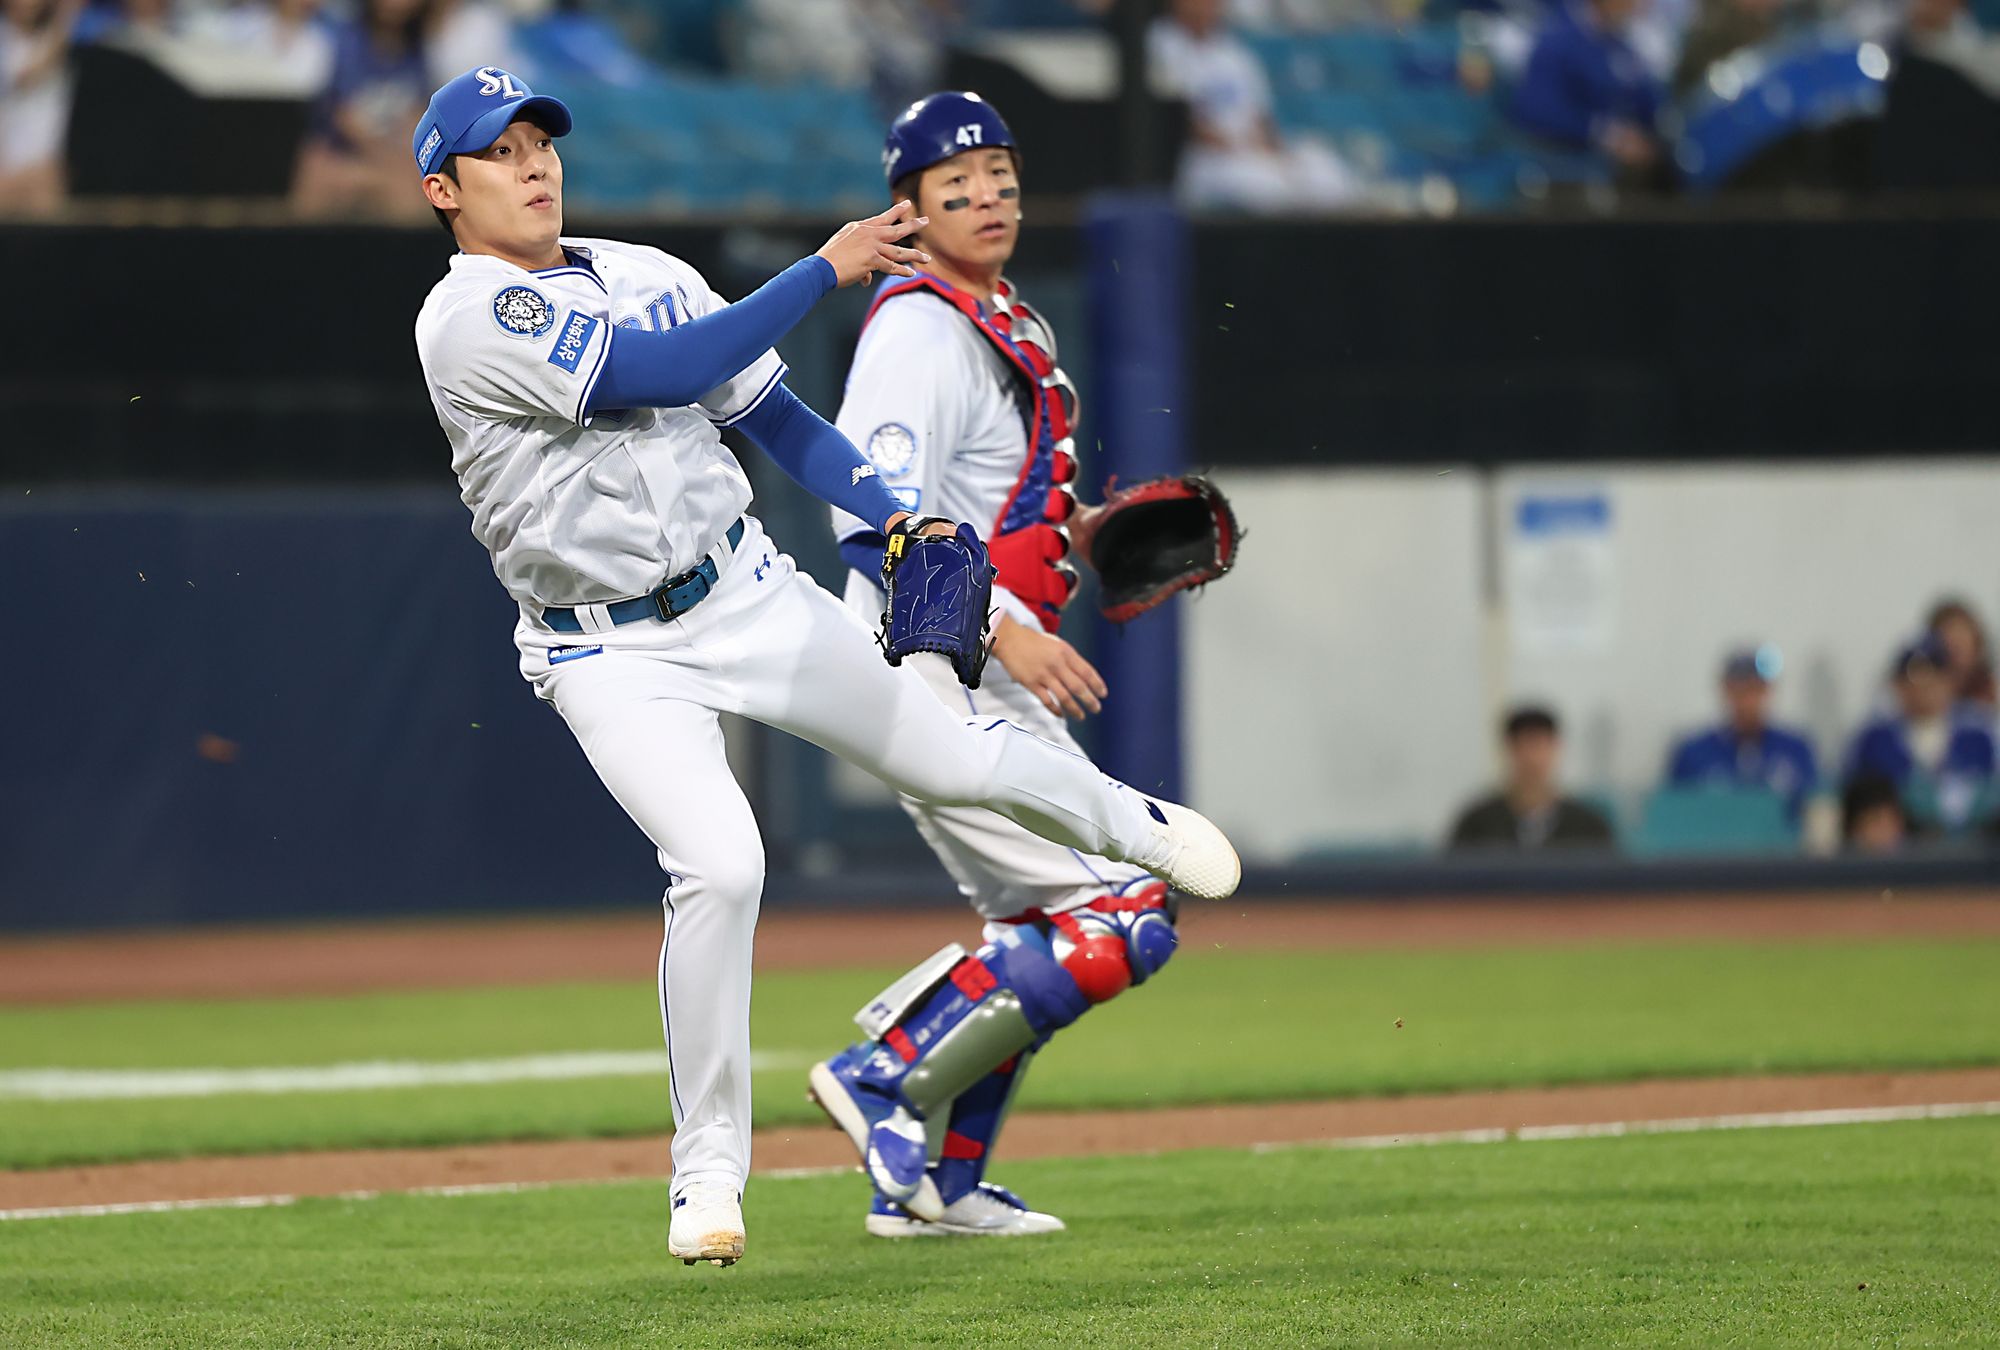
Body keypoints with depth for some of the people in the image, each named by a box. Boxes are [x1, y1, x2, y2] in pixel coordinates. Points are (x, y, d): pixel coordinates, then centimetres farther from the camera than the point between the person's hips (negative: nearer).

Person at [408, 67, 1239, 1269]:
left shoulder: (644, 274, 6)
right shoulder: (470, 317, -17)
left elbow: (772, 414, 10)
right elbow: (669, 372, -26)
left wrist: (896, 515, -3)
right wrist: (826, 269, -25)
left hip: (750, 592, 5)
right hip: (613, 652, -5)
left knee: (952, 760, 11)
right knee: (720, 864, -25)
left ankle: (1127, 821, 46)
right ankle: (709, 1168, -9)